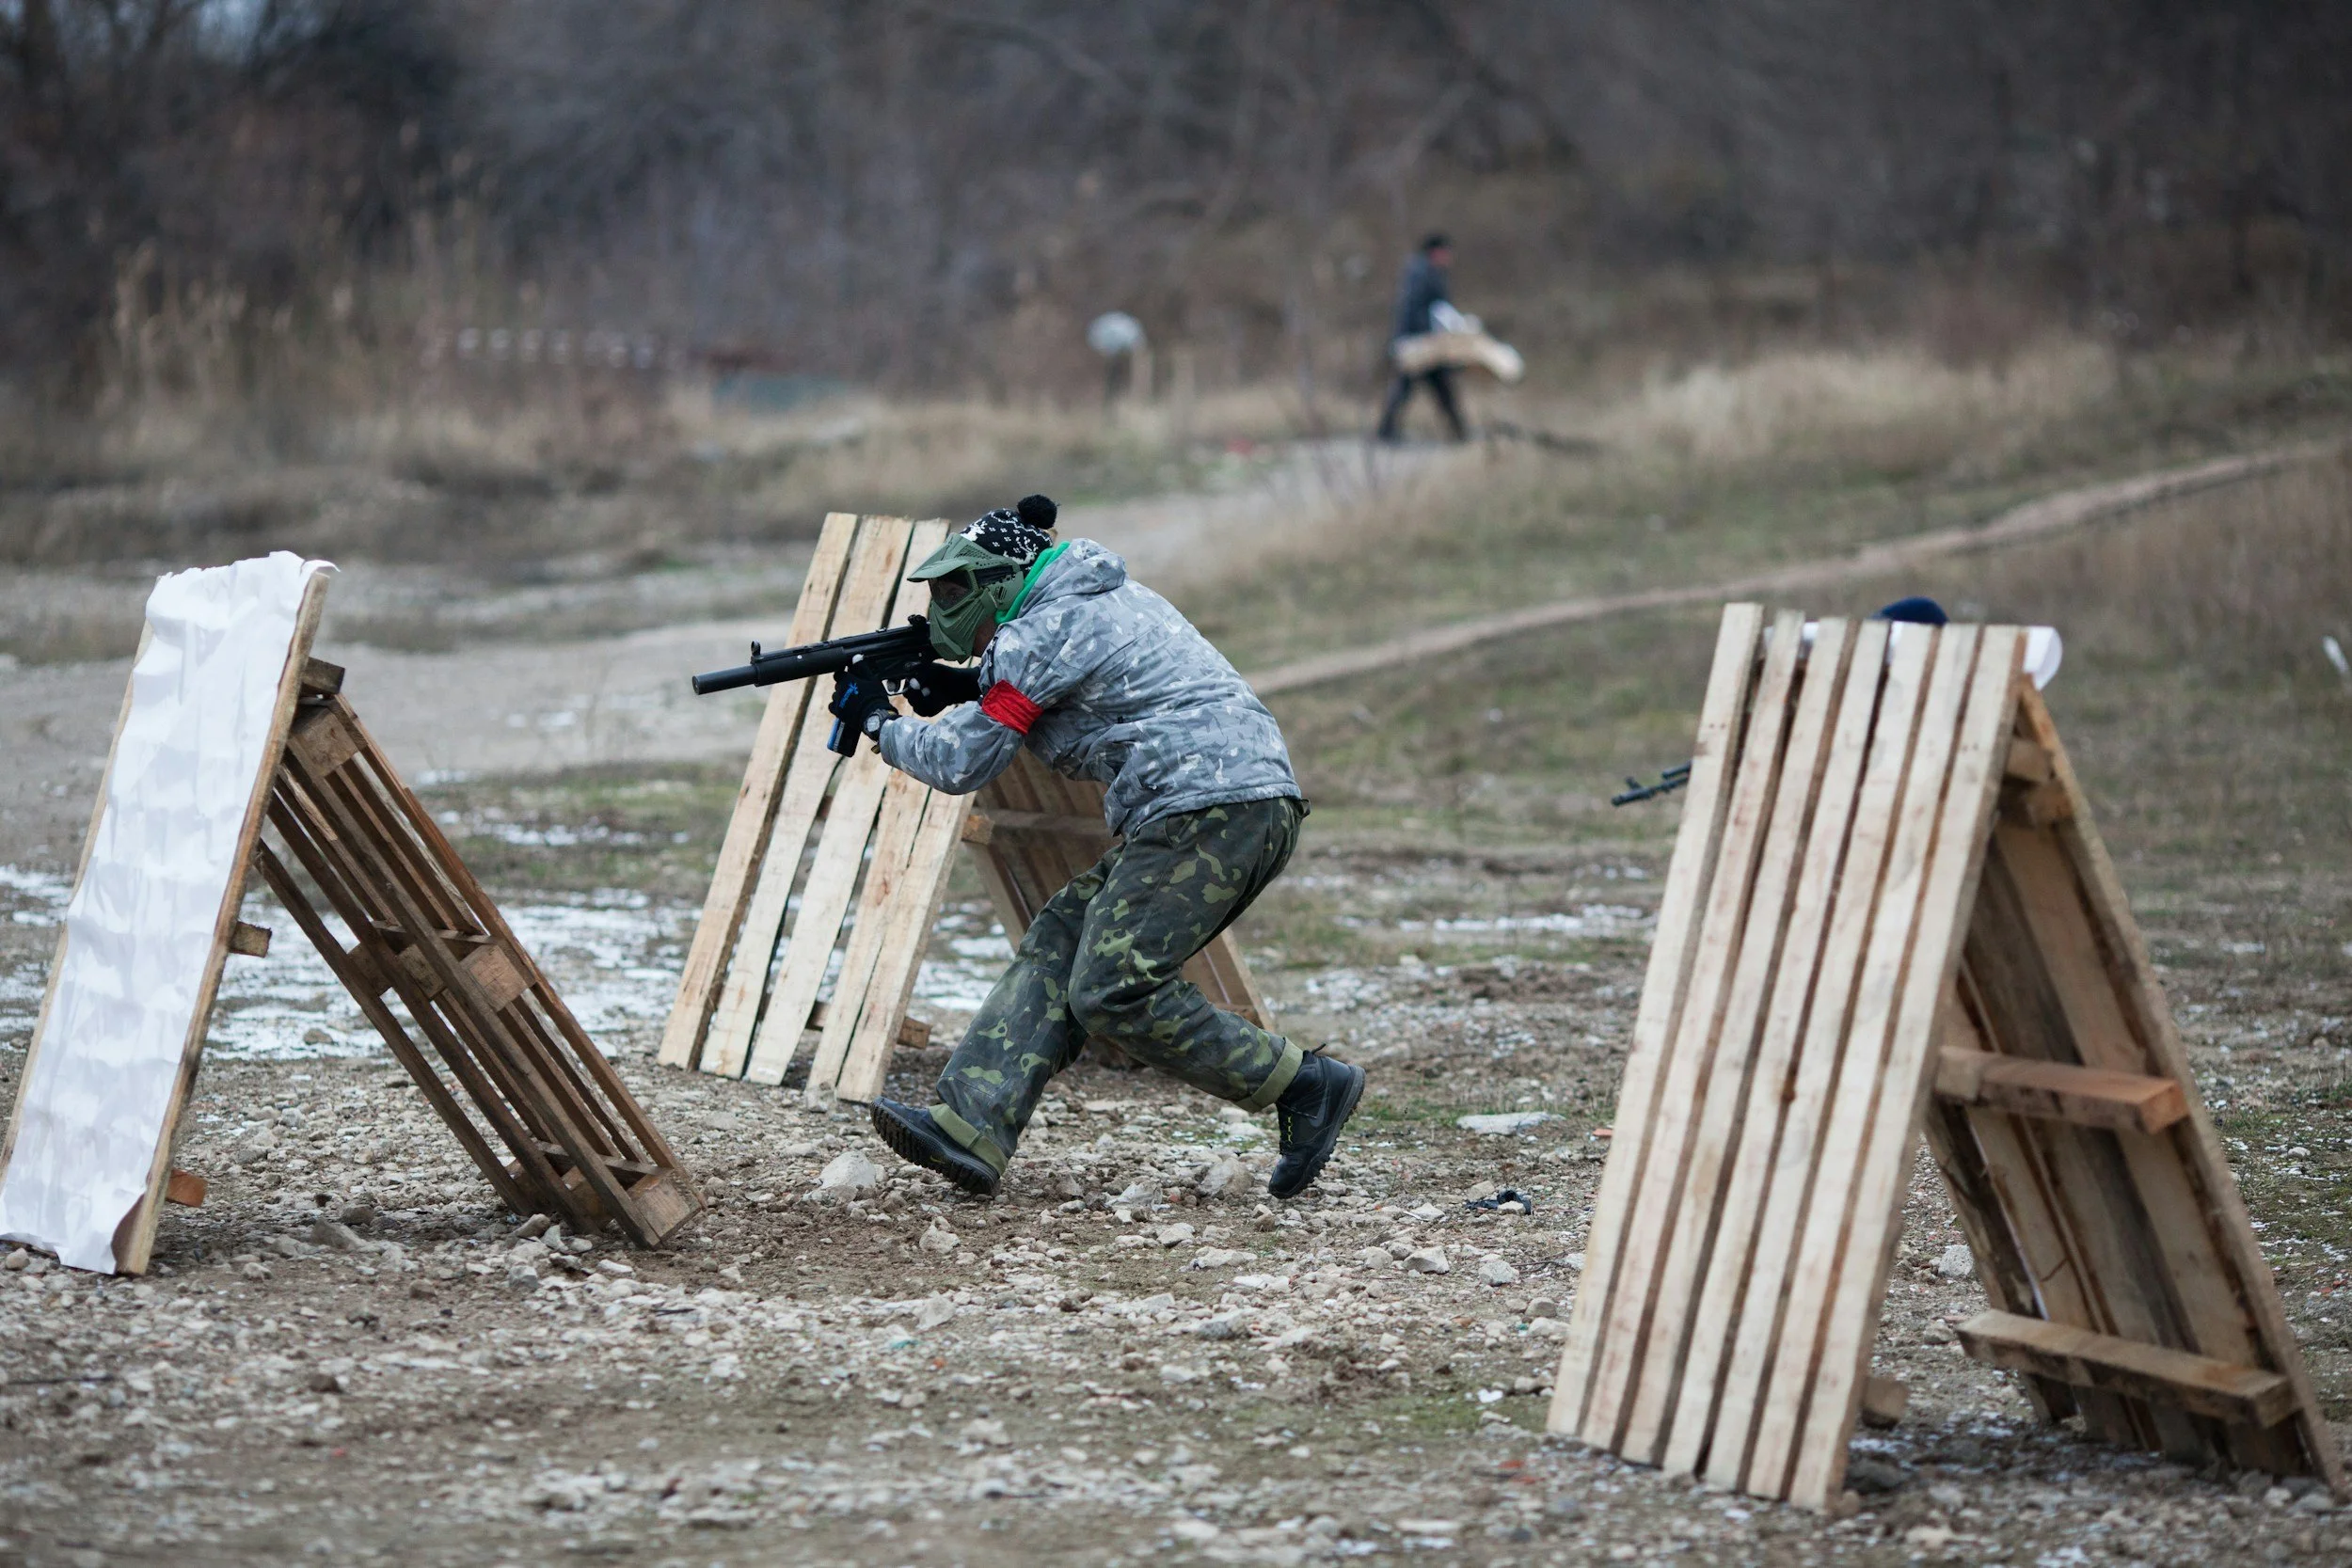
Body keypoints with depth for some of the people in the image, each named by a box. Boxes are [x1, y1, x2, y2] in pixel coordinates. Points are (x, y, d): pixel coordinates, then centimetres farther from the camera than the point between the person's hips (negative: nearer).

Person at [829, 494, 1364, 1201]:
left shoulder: (1041, 633, -7)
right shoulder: (1104, 595, 21)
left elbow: (962, 763, -2)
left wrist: (878, 721, 15)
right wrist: (970, 688, 22)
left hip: (1209, 814, -11)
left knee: (1113, 992, -13)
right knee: (1056, 947, 6)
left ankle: (1306, 1087, -7)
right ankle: (970, 1127, -3)